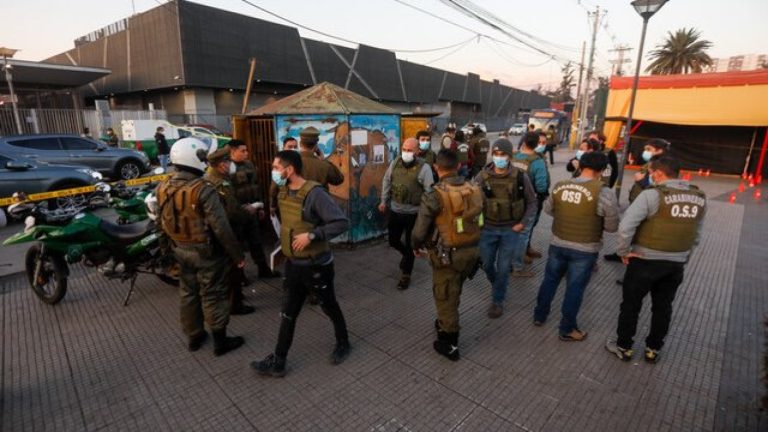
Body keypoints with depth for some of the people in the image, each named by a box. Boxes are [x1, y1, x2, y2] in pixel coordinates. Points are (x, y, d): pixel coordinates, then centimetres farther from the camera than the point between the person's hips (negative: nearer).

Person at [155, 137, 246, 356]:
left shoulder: (163, 188, -2)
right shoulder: (204, 190, -25)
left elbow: (163, 223, 10)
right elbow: (221, 228, -23)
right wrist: (237, 255, -16)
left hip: (181, 250, 7)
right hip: (206, 252, -7)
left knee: (188, 294, 20)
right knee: (212, 296, 5)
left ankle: (194, 337, 34)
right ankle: (220, 342, 18)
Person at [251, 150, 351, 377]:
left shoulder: (314, 193, -23)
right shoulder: (283, 191, 3)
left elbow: (342, 222, -26)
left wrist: (311, 235, -29)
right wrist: (282, 244, 14)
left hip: (317, 265, -6)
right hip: (293, 263, 7)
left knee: (329, 307, 15)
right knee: (287, 313, 14)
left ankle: (343, 343, 40)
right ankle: (278, 361, 27)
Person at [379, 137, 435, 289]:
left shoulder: (424, 168, -14)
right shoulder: (395, 163, 0)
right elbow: (386, 181, 13)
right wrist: (384, 201, 15)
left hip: (413, 213, -4)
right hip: (395, 210, 5)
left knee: (410, 245, 7)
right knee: (393, 240, 16)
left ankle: (406, 275, 26)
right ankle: (407, 255, 48)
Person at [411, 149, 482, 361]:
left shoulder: (434, 196, -20)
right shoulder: (475, 190, -3)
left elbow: (420, 230, -14)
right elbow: (477, 221, 4)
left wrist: (416, 246, 6)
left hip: (448, 254, -6)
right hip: (471, 250, 6)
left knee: (445, 297, 13)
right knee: (453, 293, 27)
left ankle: (450, 345, 27)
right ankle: (445, 324, 49)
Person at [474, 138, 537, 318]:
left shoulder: (521, 177, -10)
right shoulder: (482, 176, -9)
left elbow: (531, 202, 2)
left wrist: (523, 223, -7)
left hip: (511, 230, -1)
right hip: (487, 229, 2)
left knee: (503, 268, 6)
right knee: (487, 264, 15)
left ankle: (497, 300, 26)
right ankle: (497, 285, 46)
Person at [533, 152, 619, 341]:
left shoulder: (559, 186, -5)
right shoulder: (604, 193, -19)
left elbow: (548, 209, 10)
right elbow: (612, 226, -12)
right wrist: (595, 221, 7)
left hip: (558, 243, 4)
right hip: (585, 249, -4)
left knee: (550, 280, 21)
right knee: (574, 289, 10)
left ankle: (539, 315, 37)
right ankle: (567, 329, 26)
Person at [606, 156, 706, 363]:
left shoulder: (652, 194, -19)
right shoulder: (699, 197, 2)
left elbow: (625, 227, -26)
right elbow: (696, 234, 10)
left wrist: (624, 251, -13)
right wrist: (683, 254, 19)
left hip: (646, 261, -6)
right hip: (677, 263, 6)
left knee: (631, 305, 11)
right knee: (663, 307, 20)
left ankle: (624, 347, 25)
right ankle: (653, 349, 35)